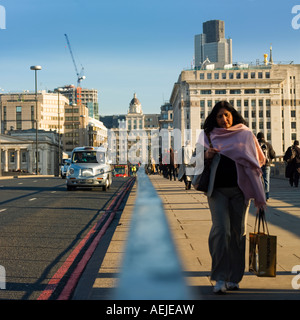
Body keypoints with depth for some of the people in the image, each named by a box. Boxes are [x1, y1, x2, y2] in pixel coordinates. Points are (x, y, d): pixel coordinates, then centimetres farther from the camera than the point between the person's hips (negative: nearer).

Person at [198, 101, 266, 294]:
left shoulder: (246, 134, 9)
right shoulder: (209, 136, 10)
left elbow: (259, 159, 11)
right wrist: (206, 155, -11)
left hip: (240, 189, 1)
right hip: (217, 189, -1)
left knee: (238, 232, 3)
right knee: (221, 229, -12)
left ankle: (233, 278, 13)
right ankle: (220, 278, -7)